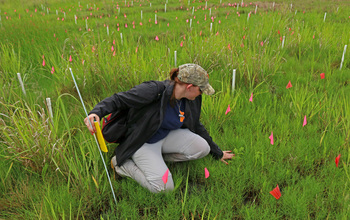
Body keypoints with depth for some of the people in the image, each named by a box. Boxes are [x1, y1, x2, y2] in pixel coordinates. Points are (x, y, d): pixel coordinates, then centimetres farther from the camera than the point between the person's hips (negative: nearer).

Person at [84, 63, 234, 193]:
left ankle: (157, 159, 4)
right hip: (143, 142, -6)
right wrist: (96, 113, -44)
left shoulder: (191, 101, -5)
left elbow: (196, 127, 11)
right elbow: (119, 99, -25)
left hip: (166, 136, 7)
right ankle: (122, 163, 2)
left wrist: (218, 153, 19)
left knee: (202, 148, -15)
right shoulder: (155, 90, -28)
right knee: (164, 187, -18)